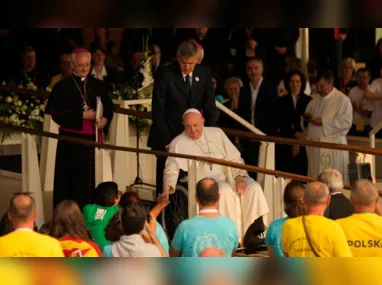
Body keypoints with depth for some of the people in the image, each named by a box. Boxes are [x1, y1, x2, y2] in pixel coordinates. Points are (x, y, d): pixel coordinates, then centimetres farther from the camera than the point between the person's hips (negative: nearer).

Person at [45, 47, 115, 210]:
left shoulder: (97, 85, 7)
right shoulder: (63, 86, -5)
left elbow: (109, 108, 13)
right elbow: (56, 114, -10)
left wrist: (105, 119, -9)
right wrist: (82, 115, -15)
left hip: (92, 138, 4)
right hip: (71, 139, -4)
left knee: (91, 177, 5)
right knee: (71, 179, -3)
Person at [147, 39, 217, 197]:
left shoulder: (204, 74, -1)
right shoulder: (165, 75, -12)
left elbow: (210, 108, 6)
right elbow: (158, 112, -11)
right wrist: (167, 141, -16)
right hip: (168, 137, -3)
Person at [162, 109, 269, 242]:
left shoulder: (216, 133, 16)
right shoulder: (178, 143, 7)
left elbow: (235, 159, 12)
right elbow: (171, 169, -3)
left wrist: (239, 177, -6)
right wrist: (167, 188, -23)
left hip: (228, 175, 4)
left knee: (253, 187, -24)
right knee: (225, 191, -36)